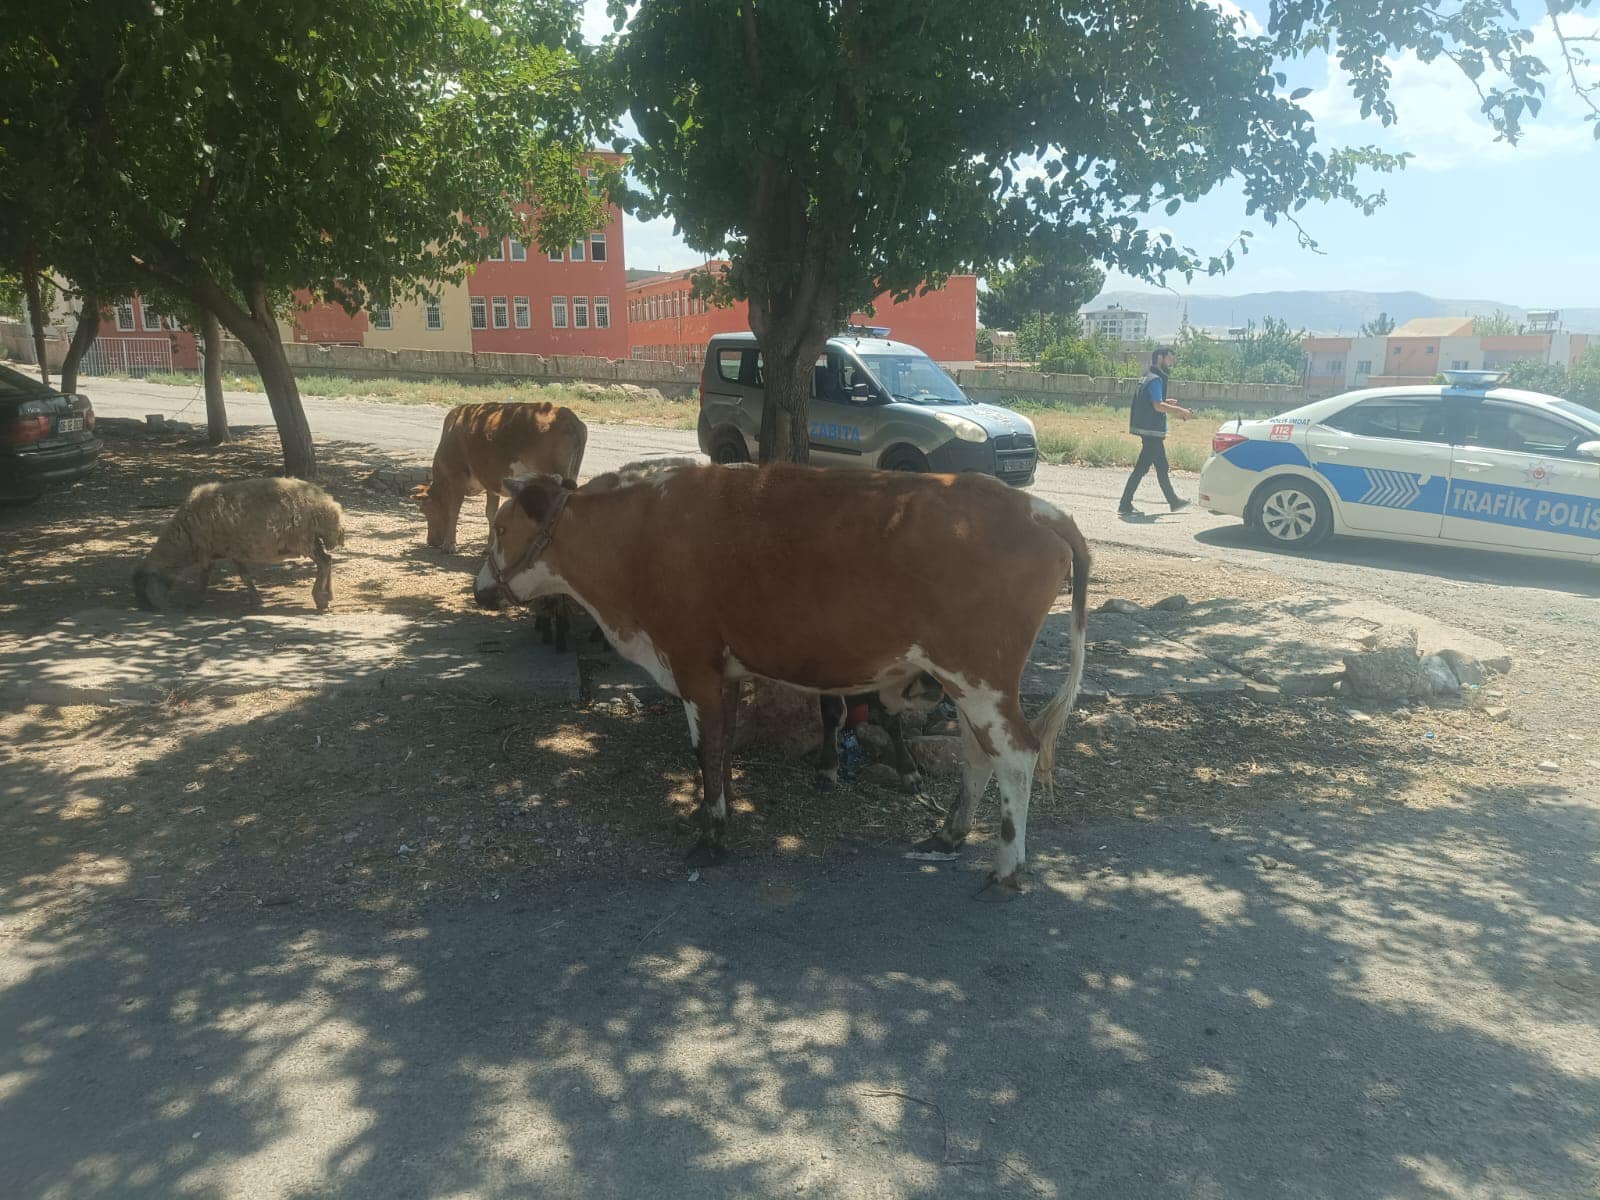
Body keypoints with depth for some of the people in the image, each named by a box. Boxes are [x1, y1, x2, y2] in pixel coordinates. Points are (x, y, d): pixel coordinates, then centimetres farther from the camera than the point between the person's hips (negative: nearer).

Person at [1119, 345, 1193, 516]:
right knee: (1141, 468, -5)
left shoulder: (1149, 378, 17)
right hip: (1152, 431, -11)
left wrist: (1167, 403, 16)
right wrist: (1180, 410, -19)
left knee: (1162, 467, 13)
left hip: (1151, 431, 11)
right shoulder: (1155, 379, -15)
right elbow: (1158, 406, -24)